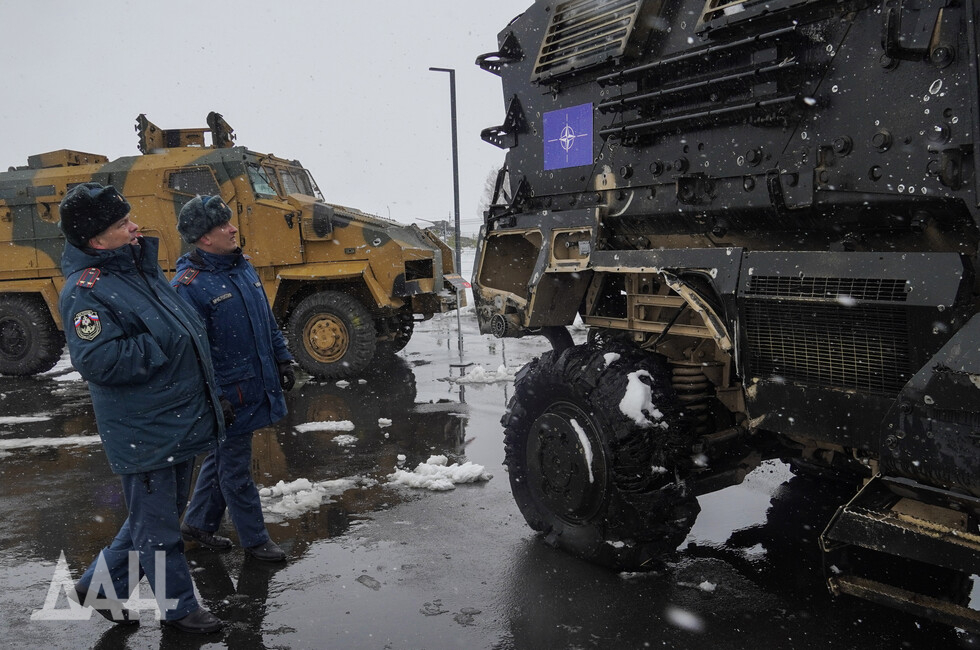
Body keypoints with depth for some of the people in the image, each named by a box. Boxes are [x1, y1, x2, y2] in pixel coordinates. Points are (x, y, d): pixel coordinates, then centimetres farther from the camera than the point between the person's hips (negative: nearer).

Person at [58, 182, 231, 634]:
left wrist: (213, 396, 19)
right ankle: (179, 607, 27)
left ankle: (99, 585, 39)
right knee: (157, 525, 9)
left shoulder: (142, 270, 10)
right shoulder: (85, 291, -17)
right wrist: (160, 346, -21)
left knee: (164, 511, 22)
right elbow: (96, 360, -29)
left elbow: (190, 334, 19)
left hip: (181, 422, 9)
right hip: (143, 433, -9)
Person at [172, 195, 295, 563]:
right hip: (229, 394, -8)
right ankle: (254, 539, 24)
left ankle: (198, 524, 39)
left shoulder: (242, 267, 7)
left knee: (221, 457, 21)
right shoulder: (189, 284, -18)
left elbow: (267, 319, 17)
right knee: (236, 468, 8)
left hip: (259, 386, 8)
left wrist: (282, 359, 14)